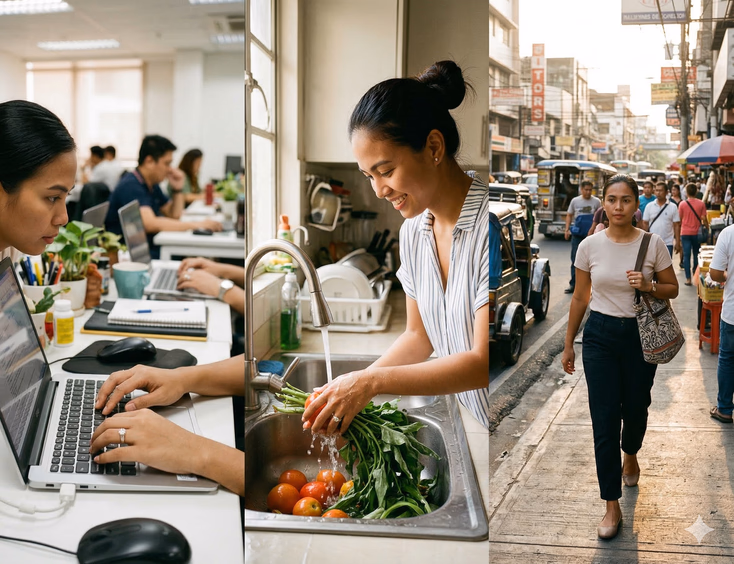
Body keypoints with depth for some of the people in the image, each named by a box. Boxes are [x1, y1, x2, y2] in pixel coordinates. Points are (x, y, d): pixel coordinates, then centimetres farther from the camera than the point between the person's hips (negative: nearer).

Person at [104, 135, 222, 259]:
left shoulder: (152, 185, 15)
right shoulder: (131, 186, -15)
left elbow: (174, 216, 24)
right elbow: (151, 224, -29)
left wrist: (178, 189, 7)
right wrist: (195, 225, -28)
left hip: (153, 251, 9)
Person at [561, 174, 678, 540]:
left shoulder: (653, 244, -7)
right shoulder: (590, 246, -5)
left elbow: (672, 289, 3)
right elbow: (580, 297, 5)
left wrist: (649, 286, -19)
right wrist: (568, 345, 9)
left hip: (641, 334, 0)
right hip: (600, 335, 0)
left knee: (635, 408, 15)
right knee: (604, 419, -2)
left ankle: (630, 454, 52)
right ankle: (612, 506, 7)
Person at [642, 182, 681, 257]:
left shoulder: (673, 207, -1)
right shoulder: (649, 206, 3)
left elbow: (676, 225, 0)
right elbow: (645, 224, 5)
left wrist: (677, 242, -4)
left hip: (667, 243, -1)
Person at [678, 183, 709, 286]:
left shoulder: (682, 204, -6)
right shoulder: (701, 204, -6)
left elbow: (679, 219, 1)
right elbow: (704, 219, -6)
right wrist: (706, 225, 13)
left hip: (685, 233, -1)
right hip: (696, 232, 1)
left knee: (686, 255, 0)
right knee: (696, 254, 17)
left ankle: (688, 278, -6)